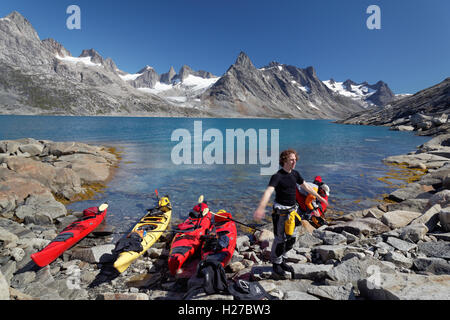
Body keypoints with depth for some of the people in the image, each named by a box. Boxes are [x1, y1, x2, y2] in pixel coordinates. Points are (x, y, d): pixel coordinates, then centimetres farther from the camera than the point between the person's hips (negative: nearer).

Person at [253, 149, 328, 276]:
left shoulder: (295, 174, 4)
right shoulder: (277, 176, -19)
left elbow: (306, 187, 18)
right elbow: (268, 191, -35)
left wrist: (319, 198, 24)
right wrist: (261, 207, -50)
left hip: (292, 210, 7)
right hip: (280, 211, -7)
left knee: (291, 238, 14)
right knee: (280, 239, 2)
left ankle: (282, 260, 34)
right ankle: (276, 263, 24)